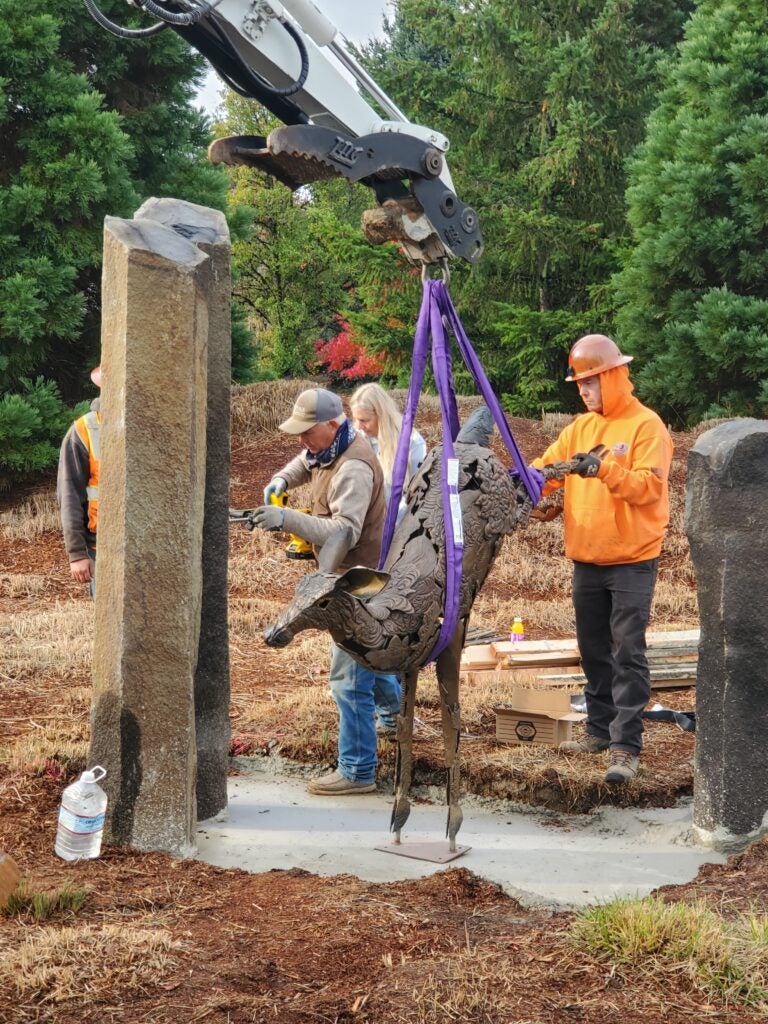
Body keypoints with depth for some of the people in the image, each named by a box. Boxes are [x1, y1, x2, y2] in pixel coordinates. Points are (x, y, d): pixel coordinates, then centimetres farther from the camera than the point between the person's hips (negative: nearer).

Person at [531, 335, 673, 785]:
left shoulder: (646, 425, -10)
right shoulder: (581, 427, 11)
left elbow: (650, 485, -20)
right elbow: (548, 467, 6)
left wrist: (604, 469, -32)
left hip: (632, 561, -7)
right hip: (587, 559, 7)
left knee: (627, 653, -8)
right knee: (594, 650, 15)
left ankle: (626, 746, -8)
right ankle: (600, 729, 26)